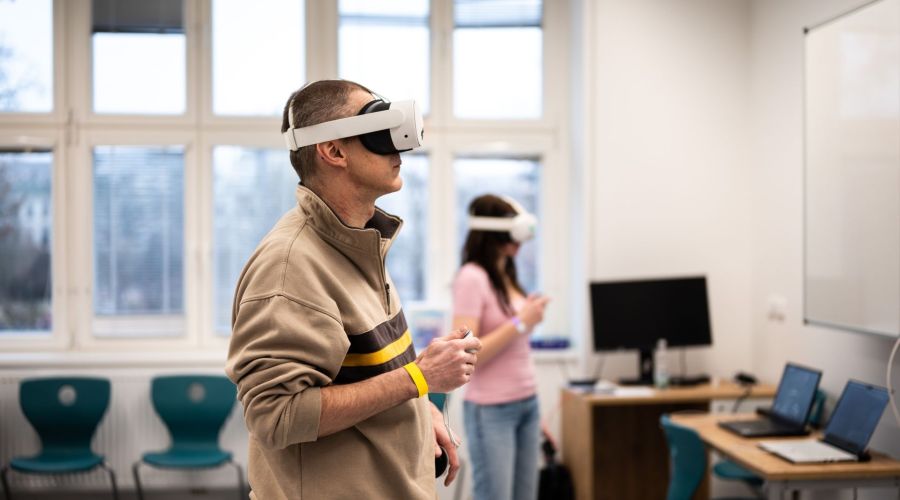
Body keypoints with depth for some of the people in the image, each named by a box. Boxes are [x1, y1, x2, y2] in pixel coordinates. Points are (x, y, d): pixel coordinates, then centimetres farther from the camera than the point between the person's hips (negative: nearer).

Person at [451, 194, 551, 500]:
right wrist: (521, 323, -18)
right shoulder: (471, 278, -13)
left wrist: (533, 406, 18)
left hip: (527, 404, 8)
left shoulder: (507, 275, 10)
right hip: (491, 411, -7)